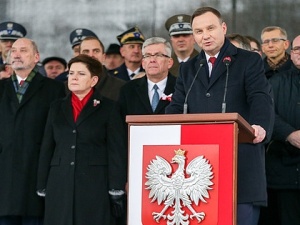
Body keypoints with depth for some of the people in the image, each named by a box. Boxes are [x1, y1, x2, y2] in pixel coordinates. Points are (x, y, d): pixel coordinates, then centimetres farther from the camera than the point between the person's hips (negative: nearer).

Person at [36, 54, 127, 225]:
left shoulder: (108, 108, 4)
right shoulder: (57, 108, 15)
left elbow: (117, 151, -2)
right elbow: (47, 150, 14)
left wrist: (116, 190, -9)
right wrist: (42, 188, 8)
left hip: (95, 187, -3)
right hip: (59, 187, 3)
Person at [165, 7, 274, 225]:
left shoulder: (249, 61, 4)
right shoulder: (188, 69, 19)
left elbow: (261, 99, -10)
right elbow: (176, 108, 12)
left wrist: (261, 127, -31)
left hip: (241, 163, -4)